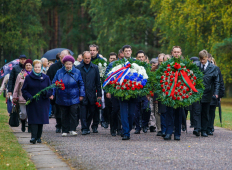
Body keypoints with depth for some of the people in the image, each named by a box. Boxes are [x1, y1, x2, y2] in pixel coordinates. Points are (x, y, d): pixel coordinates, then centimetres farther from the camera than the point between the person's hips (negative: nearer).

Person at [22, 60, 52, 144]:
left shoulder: (46, 78, 9)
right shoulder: (28, 78, 5)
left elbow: (51, 90, 9)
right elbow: (24, 90, 5)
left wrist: (46, 93, -14)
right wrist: (28, 97, -14)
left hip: (43, 103, 2)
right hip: (32, 103, -2)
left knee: (41, 121, 3)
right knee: (33, 120, -11)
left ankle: (38, 137, 13)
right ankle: (33, 137, -17)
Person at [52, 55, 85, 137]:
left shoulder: (77, 72, 3)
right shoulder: (59, 72, 3)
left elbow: (81, 84, 7)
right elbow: (54, 83, 5)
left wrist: (81, 94, 3)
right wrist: (52, 93, -4)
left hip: (74, 98, -1)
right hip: (62, 98, 1)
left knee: (73, 114, -7)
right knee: (64, 115, 5)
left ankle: (72, 130, -2)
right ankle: (65, 131, 12)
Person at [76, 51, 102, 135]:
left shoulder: (95, 68, 8)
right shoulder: (78, 68, 3)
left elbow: (98, 82, 9)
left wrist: (99, 94, 4)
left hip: (92, 94, 1)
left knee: (92, 111, 5)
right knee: (83, 112, -3)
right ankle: (85, 128, 2)